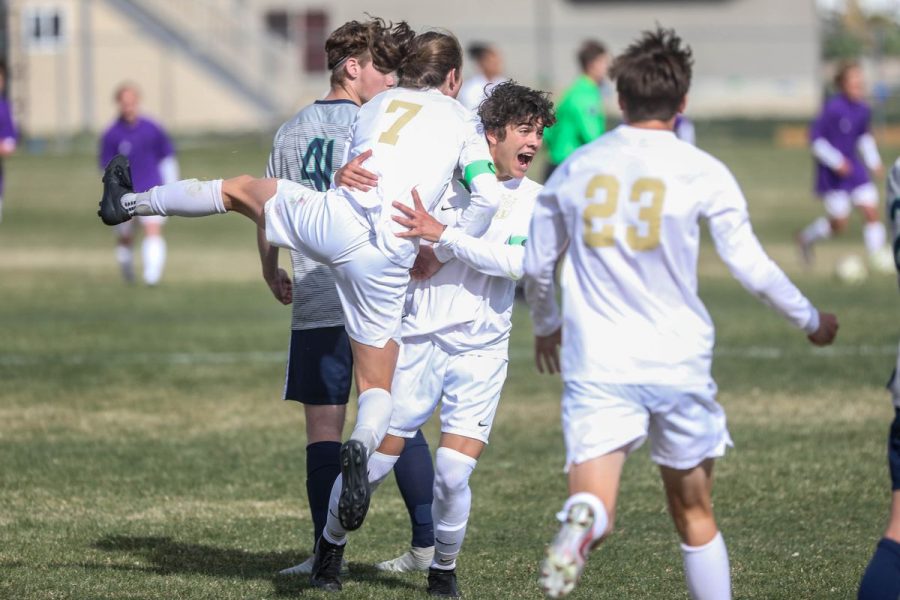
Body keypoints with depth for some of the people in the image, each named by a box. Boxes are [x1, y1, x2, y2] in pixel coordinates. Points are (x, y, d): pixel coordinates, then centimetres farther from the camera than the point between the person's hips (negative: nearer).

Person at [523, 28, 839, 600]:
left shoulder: (574, 170, 7)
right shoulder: (703, 172, -3)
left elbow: (537, 267, 16)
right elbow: (751, 267, -3)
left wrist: (546, 326, 37)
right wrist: (811, 320, 14)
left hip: (595, 365, 1)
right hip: (679, 364, 0)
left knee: (593, 507, -11)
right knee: (695, 514, 17)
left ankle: (581, 523, -45)